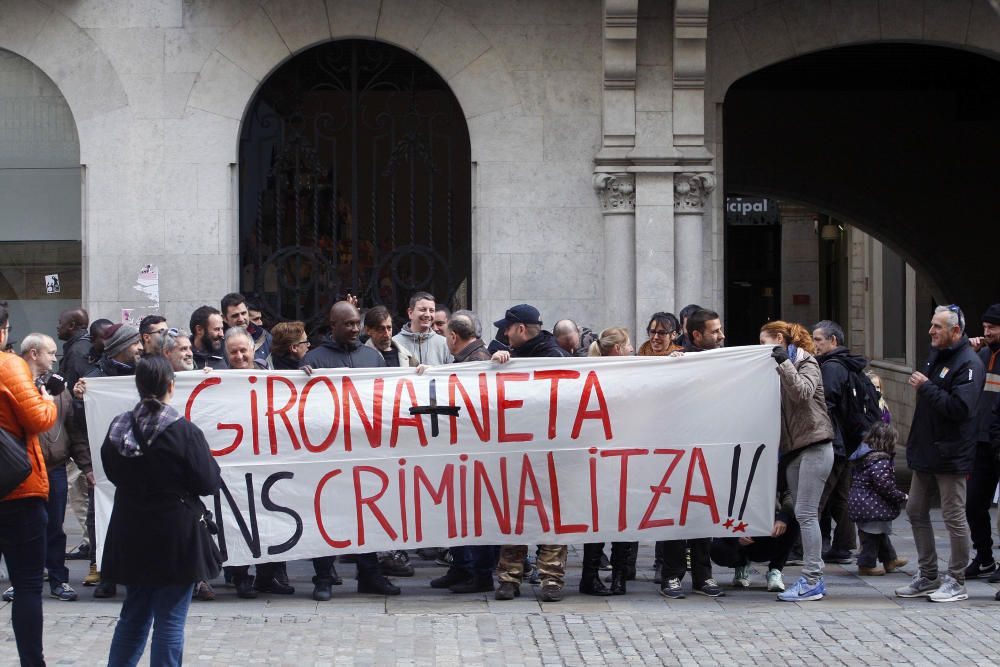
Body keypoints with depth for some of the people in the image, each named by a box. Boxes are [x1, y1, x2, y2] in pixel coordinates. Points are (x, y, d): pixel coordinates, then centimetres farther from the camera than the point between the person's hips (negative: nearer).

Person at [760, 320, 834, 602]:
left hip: (814, 446, -8)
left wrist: (784, 362, -20)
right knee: (805, 514, 6)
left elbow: (802, 392, -21)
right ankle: (813, 579, 8)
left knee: (805, 513, -12)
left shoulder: (806, 363, -3)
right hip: (793, 449, 9)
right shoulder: (781, 368, 20)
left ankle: (812, 581, -12)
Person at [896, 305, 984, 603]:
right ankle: (927, 576, 22)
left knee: (954, 517, -1)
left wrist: (926, 387, -21)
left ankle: (955, 581, 8)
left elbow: (960, 408, -26)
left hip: (950, 455, -9)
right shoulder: (935, 355, 12)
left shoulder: (969, 363, -16)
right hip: (925, 452, 9)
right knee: (916, 512, 13)